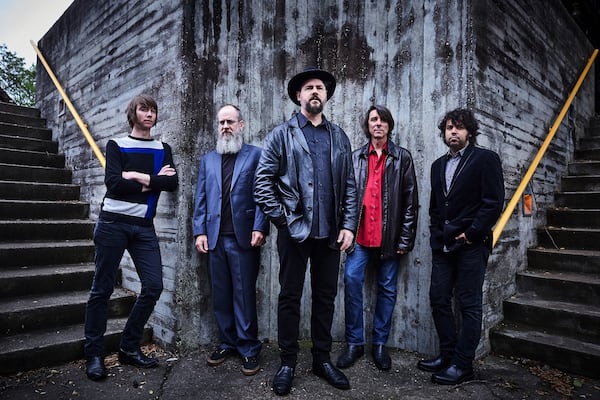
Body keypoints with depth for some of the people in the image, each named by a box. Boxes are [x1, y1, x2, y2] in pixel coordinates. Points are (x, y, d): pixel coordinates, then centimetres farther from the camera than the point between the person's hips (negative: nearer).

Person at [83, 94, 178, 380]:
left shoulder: (163, 150, 12)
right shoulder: (116, 145, 5)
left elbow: (172, 183, -4)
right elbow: (113, 183, -11)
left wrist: (139, 177, -11)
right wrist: (152, 181, -6)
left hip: (144, 227, 3)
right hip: (113, 223, -3)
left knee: (153, 286, -3)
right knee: (102, 289, 2)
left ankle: (129, 348, 14)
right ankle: (94, 354, 15)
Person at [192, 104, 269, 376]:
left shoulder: (256, 155, 4)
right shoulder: (208, 159, 16)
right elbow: (201, 198, 12)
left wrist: (260, 228, -12)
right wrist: (200, 231, 3)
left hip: (243, 238, -4)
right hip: (215, 238, 4)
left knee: (244, 294, 2)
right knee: (221, 295, 11)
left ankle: (249, 348, 14)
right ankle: (227, 343, 25)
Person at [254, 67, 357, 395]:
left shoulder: (339, 136, 12)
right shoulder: (282, 134, 3)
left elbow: (349, 185, 8)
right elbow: (262, 181, -3)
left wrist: (348, 225, 0)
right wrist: (280, 218, -8)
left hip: (330, 232, 3)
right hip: (295, 230, -3)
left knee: (325, 297, 12)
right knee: (290, 297, 7)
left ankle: (322, 359, 29)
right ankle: (287, 363, 23)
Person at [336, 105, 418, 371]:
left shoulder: (402, 157, 6)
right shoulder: (356, 157, 10)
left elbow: (410, 201, 2)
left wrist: (405, 238, -4)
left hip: (390, 236, 0)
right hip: (360, 234, 1)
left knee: (387, 288, 7)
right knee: (352, 279, -10)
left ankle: (380, 344, 22)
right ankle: (354, 343, 6)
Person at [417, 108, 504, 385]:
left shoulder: (486, 159, -3)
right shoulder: (438, 165, 16)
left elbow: (494, 202, -9)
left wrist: (471, 233, -12)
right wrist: (437, 234, 9)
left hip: (470, 245, -6)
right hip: (442, 246, 6)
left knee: (469, 305, 2)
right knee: (439, 299, 9)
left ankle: (462, 365, 12)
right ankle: (448, 354, 23)